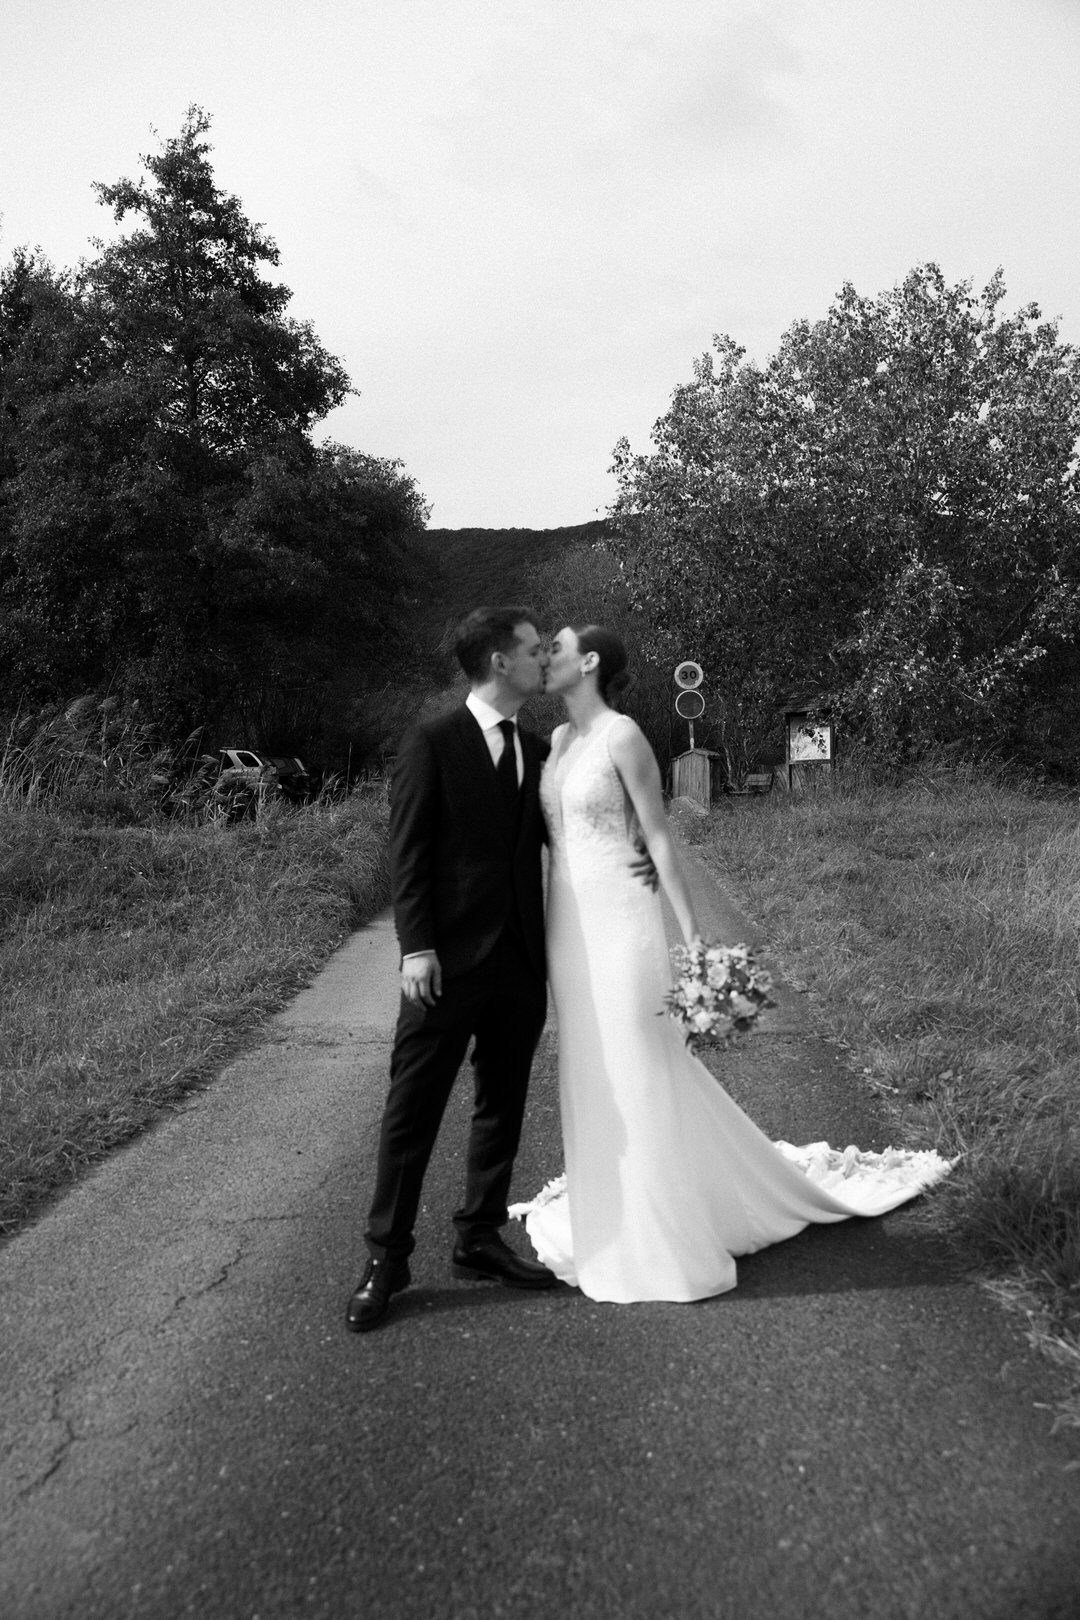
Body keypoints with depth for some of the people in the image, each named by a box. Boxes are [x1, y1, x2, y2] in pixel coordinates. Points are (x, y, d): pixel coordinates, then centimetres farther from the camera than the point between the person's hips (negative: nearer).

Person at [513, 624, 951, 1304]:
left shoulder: (623, 735, -11)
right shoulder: (560, 739, 11)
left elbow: (660, 837, -13)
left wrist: (692, 935, -15)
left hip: (618, 922, -7)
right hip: (569, 923, 8)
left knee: (635, 1070, 0)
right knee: (594, 1074, 15)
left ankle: (665, 1238, 15)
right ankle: (613, 1218, 31)